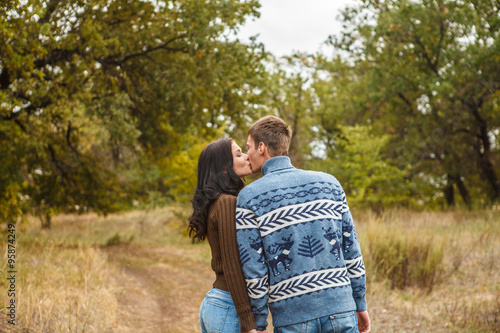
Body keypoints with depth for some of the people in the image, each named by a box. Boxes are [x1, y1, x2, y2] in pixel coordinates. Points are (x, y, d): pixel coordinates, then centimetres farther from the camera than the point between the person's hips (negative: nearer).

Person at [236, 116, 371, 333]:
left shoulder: (249, 197, -2)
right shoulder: (329, 183, 7)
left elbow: (253, 268, -5)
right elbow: (351, 250, 7)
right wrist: (360, 304, 15)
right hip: (340, 308, 2)